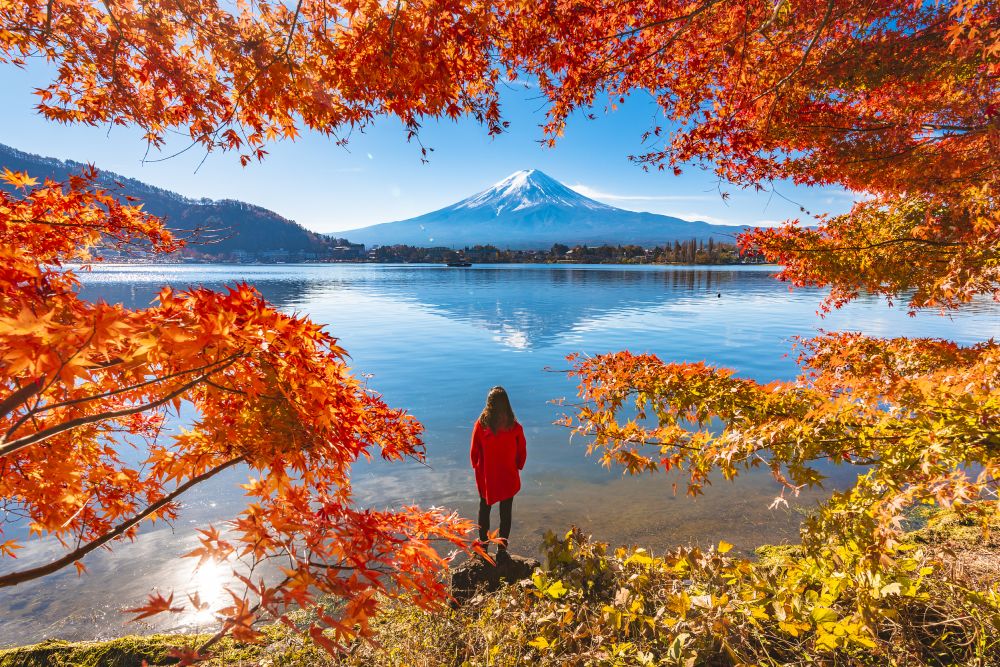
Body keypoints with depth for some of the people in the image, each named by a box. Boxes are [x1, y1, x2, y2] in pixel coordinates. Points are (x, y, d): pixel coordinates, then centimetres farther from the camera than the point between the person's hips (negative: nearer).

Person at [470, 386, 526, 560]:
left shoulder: (481, 425, -17)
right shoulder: (515, 427, -16)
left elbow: (474, 452, -7)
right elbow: (522, 452, -5)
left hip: (486, 477, 1)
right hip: (509, 478, 0)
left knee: (484, 509, 21)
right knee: (506, 512, 15)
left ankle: (483, 545, 33)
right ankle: (502, 548, 22)